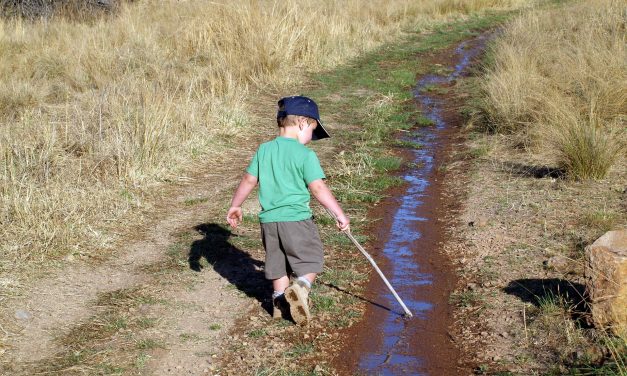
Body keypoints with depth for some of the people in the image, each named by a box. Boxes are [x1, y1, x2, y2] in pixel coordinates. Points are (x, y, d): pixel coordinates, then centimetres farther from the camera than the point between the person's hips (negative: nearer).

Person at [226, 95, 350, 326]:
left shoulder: (264, 150, 5)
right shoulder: (305, 154, -10)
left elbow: (249, 180, 9)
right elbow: (318, 188, -15)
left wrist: (235, 205, 21)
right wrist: (339, 214, -10)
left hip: (268, 219, 5)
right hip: (296, 218, -5)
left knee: (278, 263, 19)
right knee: (311, 260, 5)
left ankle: (280, 302, 24)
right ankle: (301, 288, -20)